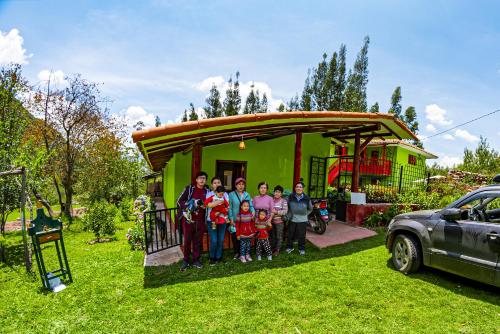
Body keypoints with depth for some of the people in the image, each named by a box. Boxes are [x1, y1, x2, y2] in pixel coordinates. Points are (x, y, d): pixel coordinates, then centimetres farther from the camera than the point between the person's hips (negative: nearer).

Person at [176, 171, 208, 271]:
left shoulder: (207, 191, 6)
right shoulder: (189, 188, -3)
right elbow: (179, 201, -3)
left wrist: (205, 206, -6)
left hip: (200, 220, 3)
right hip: (188, 219, -2)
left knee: (197, 241, 11)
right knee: (187, 240, 6)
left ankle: (196, 260, 24)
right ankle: (186, 261, 21)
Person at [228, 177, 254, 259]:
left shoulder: (247, 195, 11)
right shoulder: (231, 194, -1)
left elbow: (250, 205, 12)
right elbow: (229, 208, -5)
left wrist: (253, 211, -9)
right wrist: (231, 219, -10)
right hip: (235, 220, -3)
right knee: (235, 237, 2)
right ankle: (236, 252, 18)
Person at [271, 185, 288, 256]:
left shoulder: (283, 201, -5)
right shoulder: (271, 200, 4)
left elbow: (285, 211, -13)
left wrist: (276, 212, -21)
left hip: (279, 221, -3)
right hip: (272, 221, 3)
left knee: (279, 236, 6)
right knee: (272, 236, 16)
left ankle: (277, 250, 19)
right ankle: (273, 248, 32)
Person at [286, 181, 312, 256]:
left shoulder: (306, 198, -6)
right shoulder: (290, 197, -4)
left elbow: (310, 209, 11)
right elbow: (287, 207, 11)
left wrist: (305, 214, 4)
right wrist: (288, 215, 5)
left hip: (302, 220, -1)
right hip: (292, 220, 1)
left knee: (301, 235, 7)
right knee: (290, 235, 12)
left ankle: (302, 249, 27)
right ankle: (289, 247, 32)